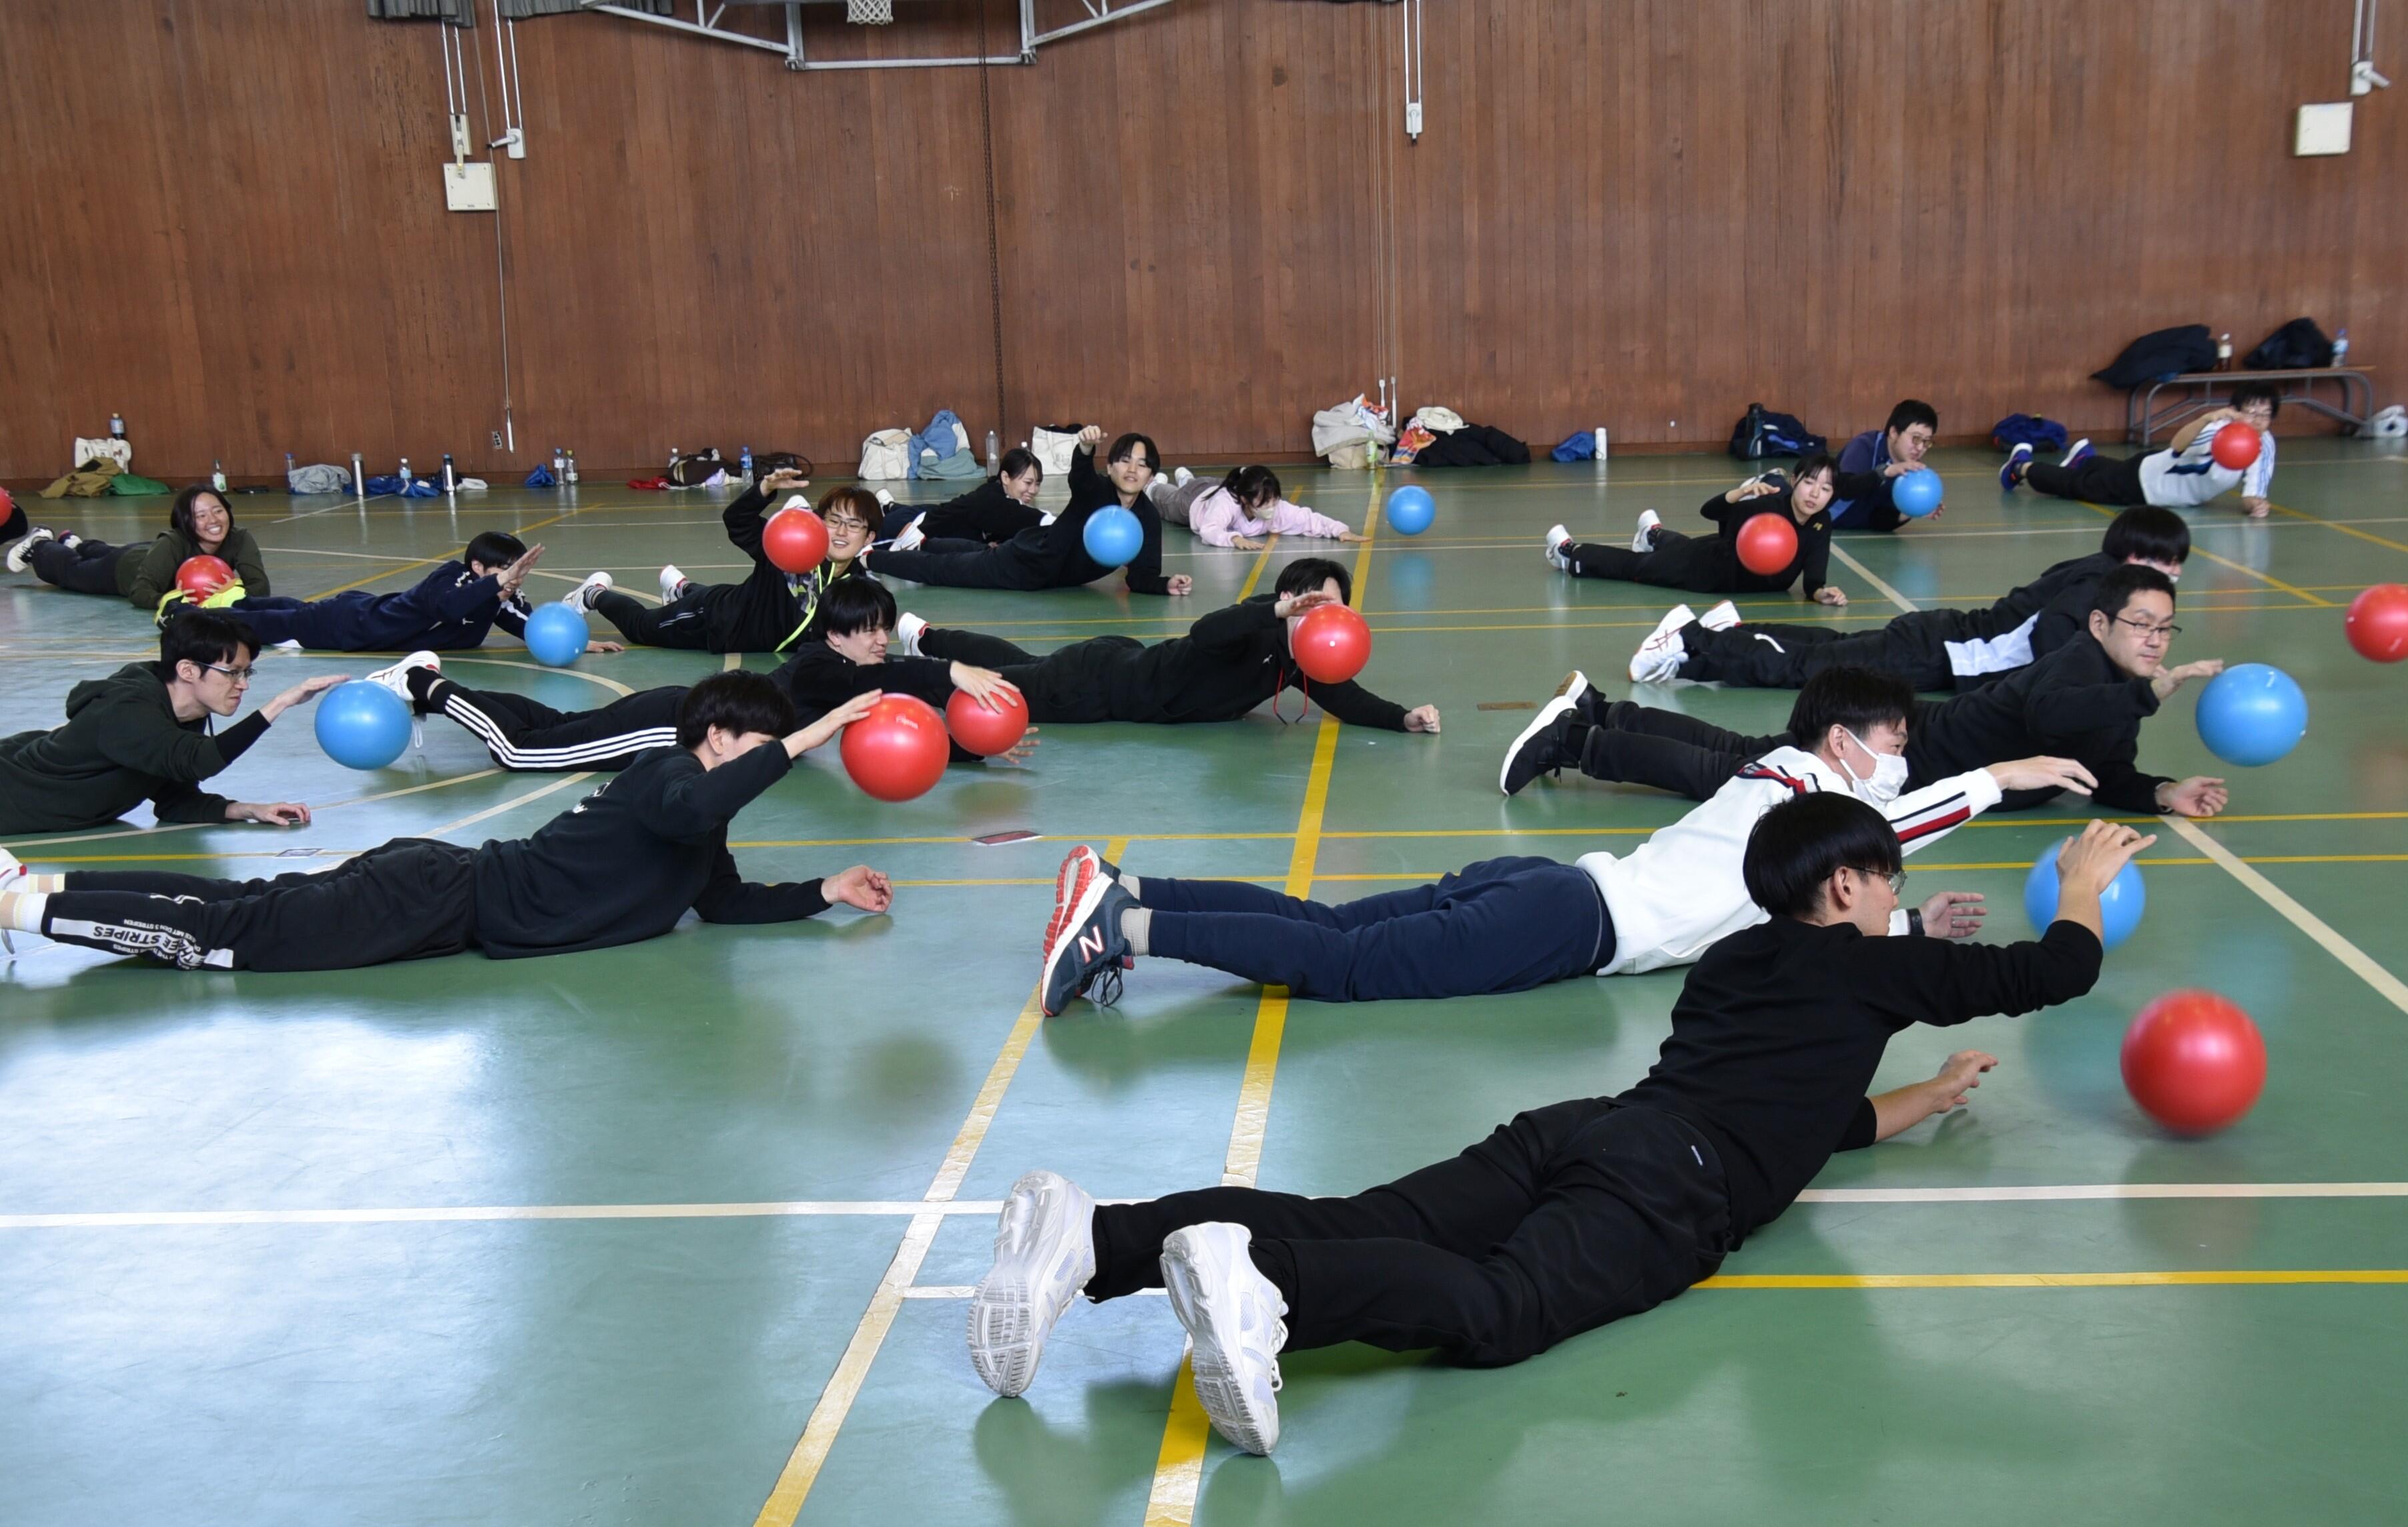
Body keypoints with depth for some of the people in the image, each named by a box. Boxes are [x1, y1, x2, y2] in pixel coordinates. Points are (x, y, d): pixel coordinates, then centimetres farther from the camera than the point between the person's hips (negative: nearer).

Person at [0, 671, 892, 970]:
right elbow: (695, 808, -37)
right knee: (232, 934, -10)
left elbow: (726, 902, 22)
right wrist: (800, 743, -37)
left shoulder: (706, 833, 15)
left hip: (454, 883, 8)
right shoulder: (671, 778, -14)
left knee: (239, 911, 10)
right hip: (444, 898, -8)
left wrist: (827, 892, 12)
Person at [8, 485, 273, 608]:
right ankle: (40, 544, 59)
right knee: (70, 571, 29)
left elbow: (261, 587, -42)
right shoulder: (173, 545, -46)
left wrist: (233, 597, -60)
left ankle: (75, 543, 69)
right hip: (128, 566, -4)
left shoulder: (240, 540, -37)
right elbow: (140, 593, -45)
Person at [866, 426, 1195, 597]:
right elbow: (1080, 477, -53)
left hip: (1057, 577, 6)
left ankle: (922, 543, 62)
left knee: (979, 555, 34)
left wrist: (1166, 584, -37)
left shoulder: (1149, 518, -18)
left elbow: (1140, 576, -17)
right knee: (940, 568, 13)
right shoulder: (1096, 490, -31)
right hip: (1027, 559, -6)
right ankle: (867, 555, 36)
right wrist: (1086, 449, -75)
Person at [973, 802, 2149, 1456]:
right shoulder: (1872, 968, 19)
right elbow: (2055, 973, 26)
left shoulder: (1730, 965, 35)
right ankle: (1259, 1287, -57)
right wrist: (2084, 890, 46)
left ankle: (1092, 1234, -32)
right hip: (1670, 1185, -6)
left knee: (1349, 1230, -13)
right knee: (1495, 1305, -31)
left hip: (1575, 1130, 6)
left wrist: (1924, 1099, 54)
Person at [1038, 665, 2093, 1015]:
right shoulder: (1803, 781, 2)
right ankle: (1129, 930, -29)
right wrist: (1997, 779, -11)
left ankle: (1127, 894, -10)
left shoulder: (1783, 781, 28)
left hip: (1551, 889, 8)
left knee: (1329, 927, -2)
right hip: (1571, 924, -8)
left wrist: (1913, 927, 25)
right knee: (1347, 966, -20)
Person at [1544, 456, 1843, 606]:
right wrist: (1741, 493, -61)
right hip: (1707, 565, -5)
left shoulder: (1821, 524, -24)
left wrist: (1821, 593, -51)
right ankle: (1569, 552, 45)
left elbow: (1813, 582, -27)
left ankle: (1654, 535, 72)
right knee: (1635, 565, 19)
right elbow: (1709, 510, -42)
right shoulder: (1768, 505, -38)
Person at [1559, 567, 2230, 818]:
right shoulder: (2082, 662, -22)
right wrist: (2153, 690, -44)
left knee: (1741, 757, 13)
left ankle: (1601, 714, 21)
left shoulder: (2121, 698, 7)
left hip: (1913, 740, 8)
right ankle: (1577, 745, 0)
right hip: (1904, 761, -8)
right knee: (1734, 772, -6)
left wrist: (2163, 793, -6)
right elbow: (2048, 712, -43)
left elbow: (2106, 776, 12)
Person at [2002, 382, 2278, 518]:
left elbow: (2252, 495, -21)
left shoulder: (2265, 446, -20)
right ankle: (2023, 465, 41)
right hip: (2142, 478, -6)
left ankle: (2085, 458, 65)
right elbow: (2177, 445, -57)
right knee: (2074, 484, 16)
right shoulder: (2218, 430, -37)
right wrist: (2207, 418, -75)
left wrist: (2256, 504, -45)